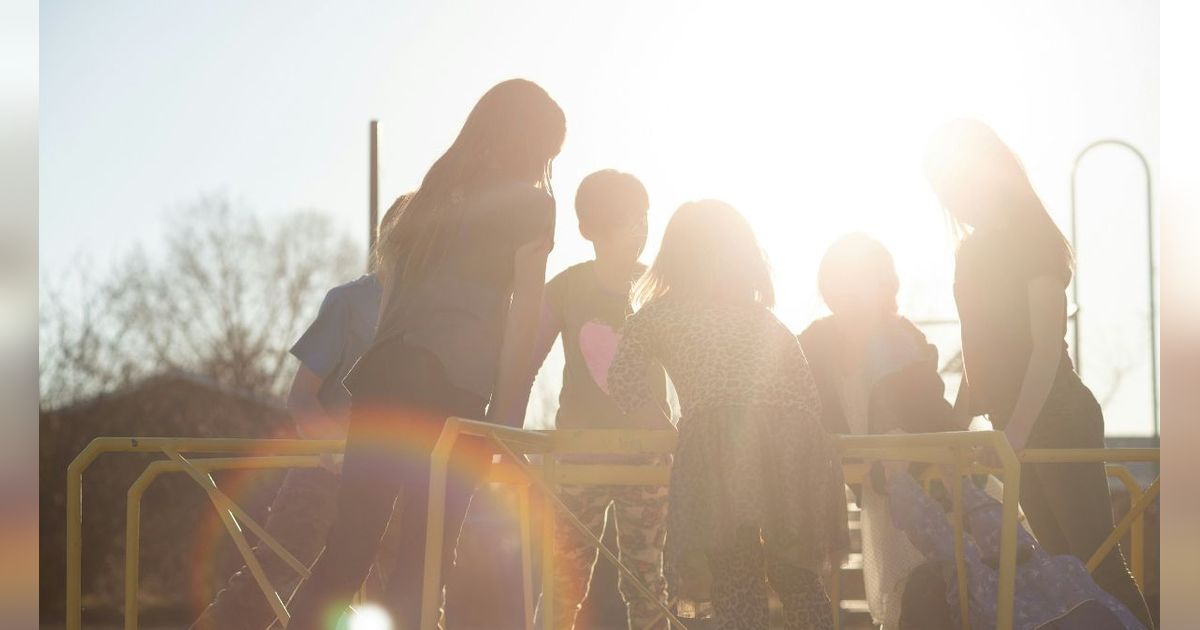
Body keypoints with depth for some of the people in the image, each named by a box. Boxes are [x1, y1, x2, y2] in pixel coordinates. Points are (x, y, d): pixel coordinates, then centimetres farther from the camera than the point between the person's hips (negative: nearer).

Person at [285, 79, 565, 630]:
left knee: (345, 553, 6)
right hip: (449, 392, -6)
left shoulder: (433, 194, 25)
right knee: (422, 561, -3)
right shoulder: (530, 203, 7)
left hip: (378, 378, 6)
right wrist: (503, 415, 2)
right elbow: (522, 317, 0)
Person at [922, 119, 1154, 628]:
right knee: (1061, 555, 8)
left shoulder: (1032, 238, -11)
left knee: (1093, 556, -10)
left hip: (1056, 416, -8)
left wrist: (1016, 432, -24)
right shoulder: (974, 250, 11)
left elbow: (1048, 347, -18)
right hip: (1013, 423, 8)